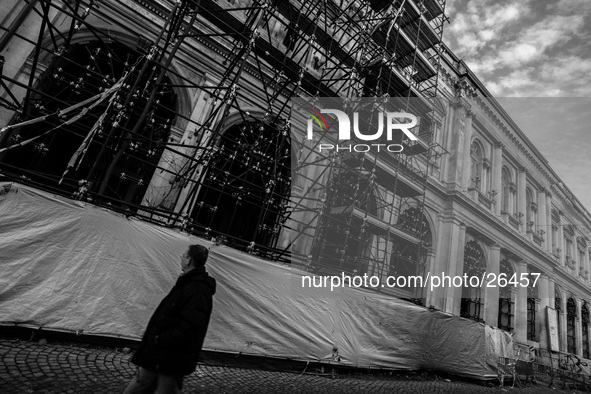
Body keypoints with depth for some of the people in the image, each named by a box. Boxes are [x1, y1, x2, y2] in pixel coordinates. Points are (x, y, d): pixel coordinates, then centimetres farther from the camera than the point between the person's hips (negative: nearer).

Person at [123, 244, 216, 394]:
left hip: (173, 358, -9)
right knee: (143, 382, 22)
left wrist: (160, 340, -21)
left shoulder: (197, 290, -28)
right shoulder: (189, 282, 6)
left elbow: (189, 328, -32)